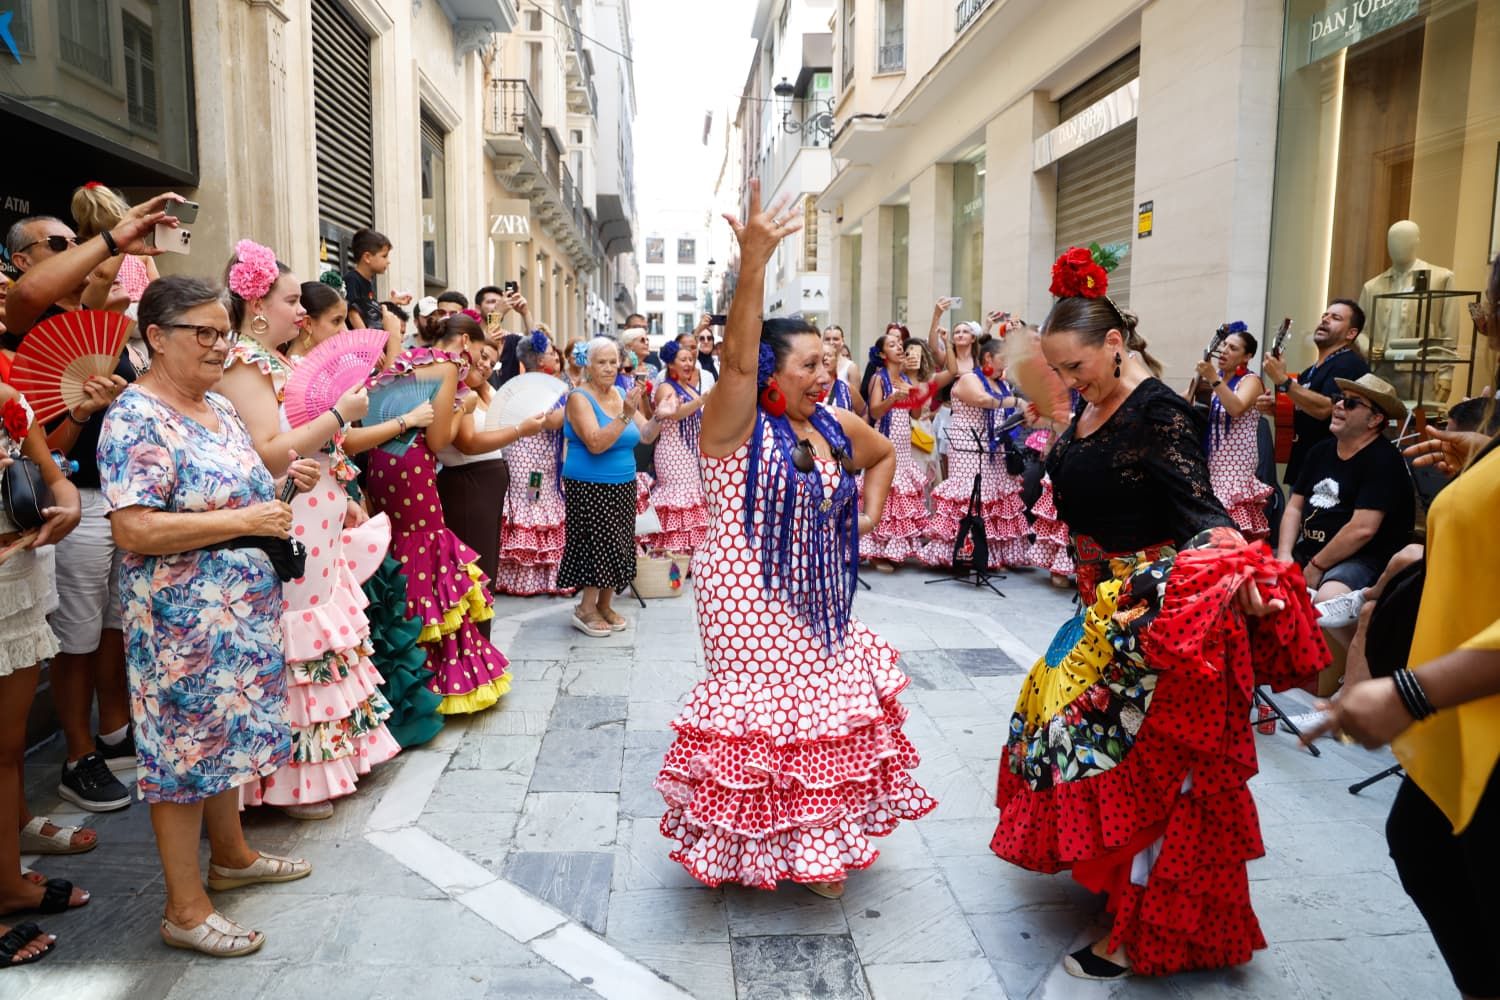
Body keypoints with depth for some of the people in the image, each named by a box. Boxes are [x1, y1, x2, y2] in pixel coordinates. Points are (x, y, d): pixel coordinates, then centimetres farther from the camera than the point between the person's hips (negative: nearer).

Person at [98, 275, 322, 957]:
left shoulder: (218, 406, 10)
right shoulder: (137, 418, -17)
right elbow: (134, 529, -26)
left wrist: (281, 478, 4)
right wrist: (248, 521, -22)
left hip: (240, 613, 9)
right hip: (183, 622, -8)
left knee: (225, 734, 20)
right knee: (188, 745, 2)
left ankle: (231, 855, 38)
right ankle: (184, 909, 17)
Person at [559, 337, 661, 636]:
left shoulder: (622, 395, 7)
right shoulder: (579, 398, -11)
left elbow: (645, 436, 6)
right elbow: (596, 444, -23)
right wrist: (625, 415, -28)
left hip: (623, 486, 6)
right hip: (589, 487, -6)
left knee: (617, 547, 8)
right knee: (600, 544, -6)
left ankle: (604, 605, 21)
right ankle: (586, 609, 8)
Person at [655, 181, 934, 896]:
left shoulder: (837, 427, 5)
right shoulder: (738, 425, -14)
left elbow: (883, 455, 25)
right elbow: (738, 358, -32)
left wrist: (870, 513, 11)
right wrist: (753, 265, -41)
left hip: (816, 599, 7)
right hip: (749, 601, -7)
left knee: (820, 704, 14)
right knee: (761, 713, 0)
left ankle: (814, 844, 34)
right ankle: (760, 846, 21)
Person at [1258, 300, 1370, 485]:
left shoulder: (1350, 365, -10)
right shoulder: (1310, 371, 20)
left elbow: (1324, 409, -25)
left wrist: (1282, 380, -24)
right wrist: (1274, 409, 8)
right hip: (1301, 468, 9)